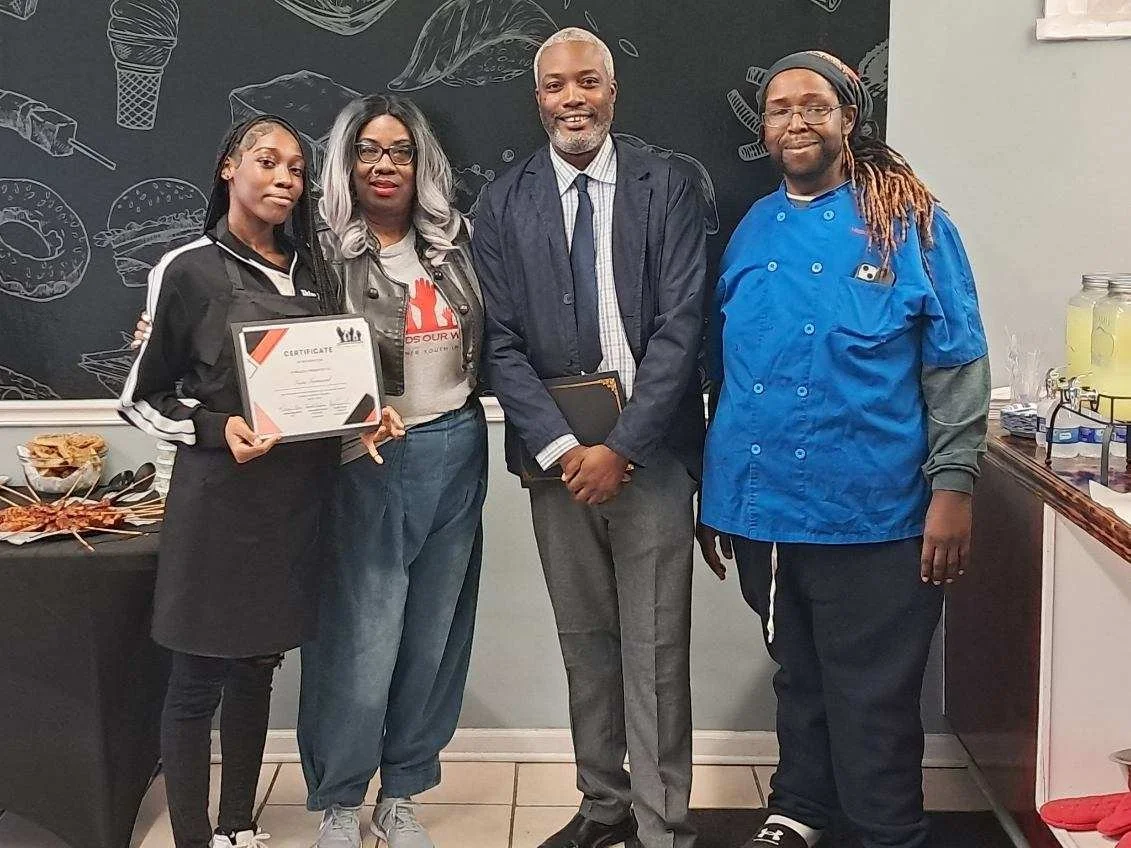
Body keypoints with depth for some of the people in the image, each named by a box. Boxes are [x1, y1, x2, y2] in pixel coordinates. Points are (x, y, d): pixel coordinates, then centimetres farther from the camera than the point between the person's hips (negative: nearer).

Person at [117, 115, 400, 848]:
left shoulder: (314, 270, 9)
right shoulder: (189, 270, -6)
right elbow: (141, 398, -3)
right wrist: (218, 429, -20)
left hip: (299, 493, 5)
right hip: (221, 494, -5)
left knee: (258, 665, 15)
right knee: (199, 677, 3)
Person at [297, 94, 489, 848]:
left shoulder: (454, 242, 9)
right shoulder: (325, 253, -5)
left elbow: (485, 341, 16)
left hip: (455, 453, 5)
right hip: (367, 463, -4)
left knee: (433, 631, 11)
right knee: (363, 640, -2)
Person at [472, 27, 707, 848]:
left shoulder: (667, 189, -2)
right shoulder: (503, 203, 4)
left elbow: (680, 329, -7)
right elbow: (502, 343, 0)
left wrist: (621, 448, -14)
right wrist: (560, 446, -11)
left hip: (650, 451, -2)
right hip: (556, 452, 3)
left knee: (655, 648, 2)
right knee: (585, 641, 13)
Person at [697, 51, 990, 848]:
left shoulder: (912, 223, -4)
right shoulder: (751, 232, 8)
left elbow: (958, 366, -6)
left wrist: (952, 486, -13)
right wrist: (713, 491, 13)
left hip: (873, 511, -4)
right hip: (763, 507, 4)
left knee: (873, 700, 6)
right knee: (799, 678, 20)